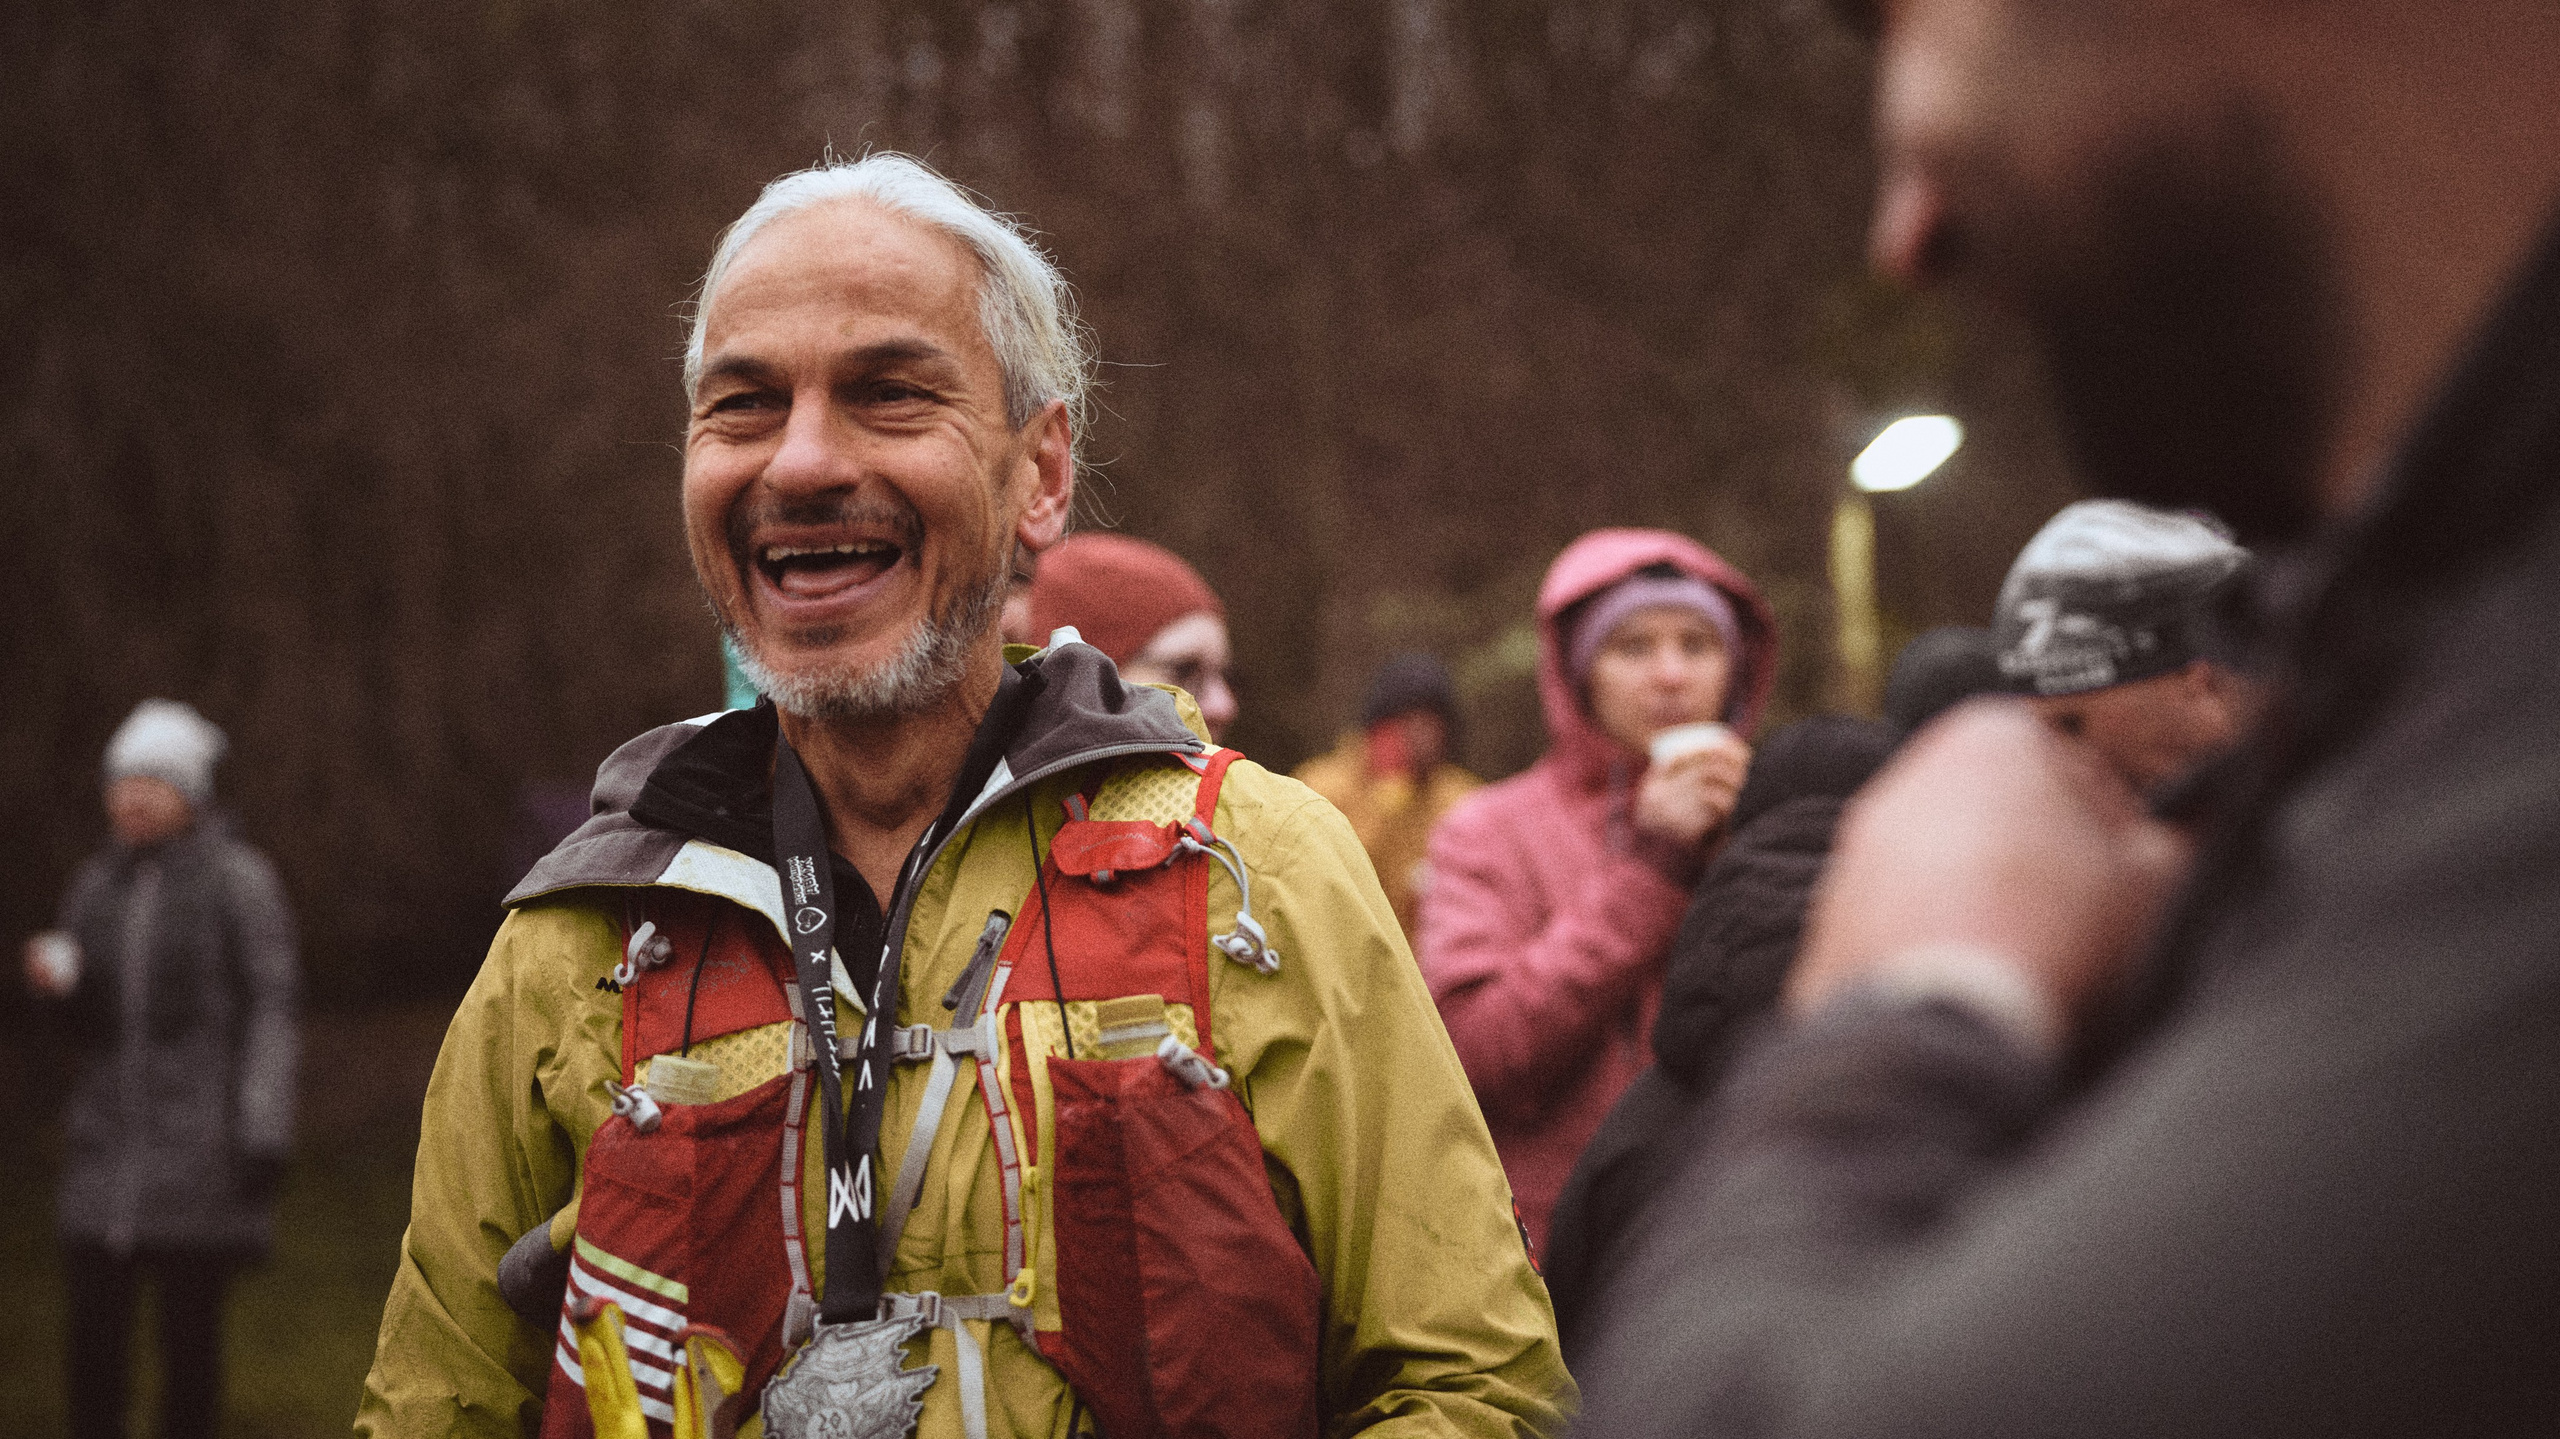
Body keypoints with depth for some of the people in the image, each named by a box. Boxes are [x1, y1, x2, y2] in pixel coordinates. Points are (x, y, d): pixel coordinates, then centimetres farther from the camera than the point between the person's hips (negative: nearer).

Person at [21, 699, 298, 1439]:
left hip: (201, 1145, -5)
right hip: (109, 1138, 5)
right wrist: (57, 983, -4)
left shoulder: (239, 878, -5)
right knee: (93, 1335, 1)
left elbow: (272, 1010, -7)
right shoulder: (97, 884, 11)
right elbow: (93, 1023, 18)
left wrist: (264, 1134, -14)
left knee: (190, 1334, -1)